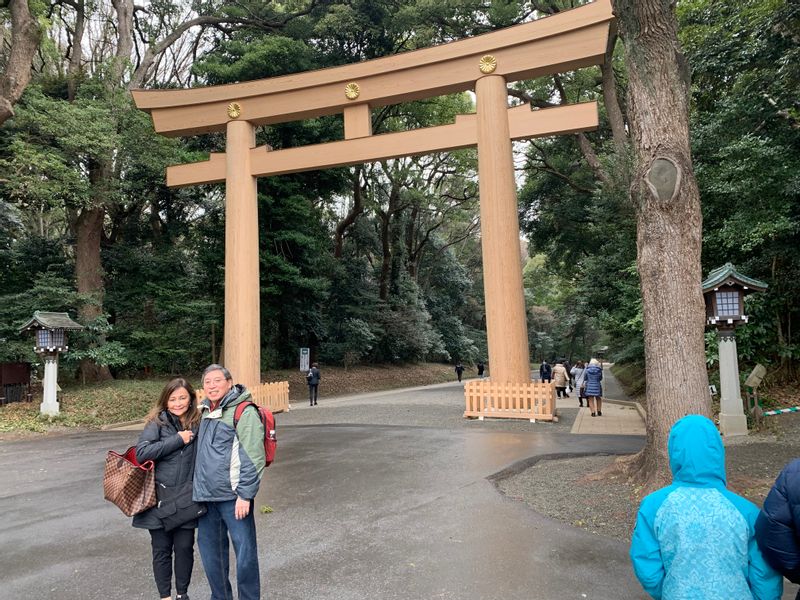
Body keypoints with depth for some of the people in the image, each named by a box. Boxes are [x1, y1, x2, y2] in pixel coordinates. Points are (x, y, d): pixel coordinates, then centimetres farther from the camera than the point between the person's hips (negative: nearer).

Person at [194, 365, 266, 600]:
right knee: (209, 548, 18)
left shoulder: (244, 412, -12)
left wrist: (245, 495, -19)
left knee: (245, 552, -1)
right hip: (206, 496, 8)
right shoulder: (205, 412, 12)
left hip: (233, 496, -8)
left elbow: (253, 458, -17)